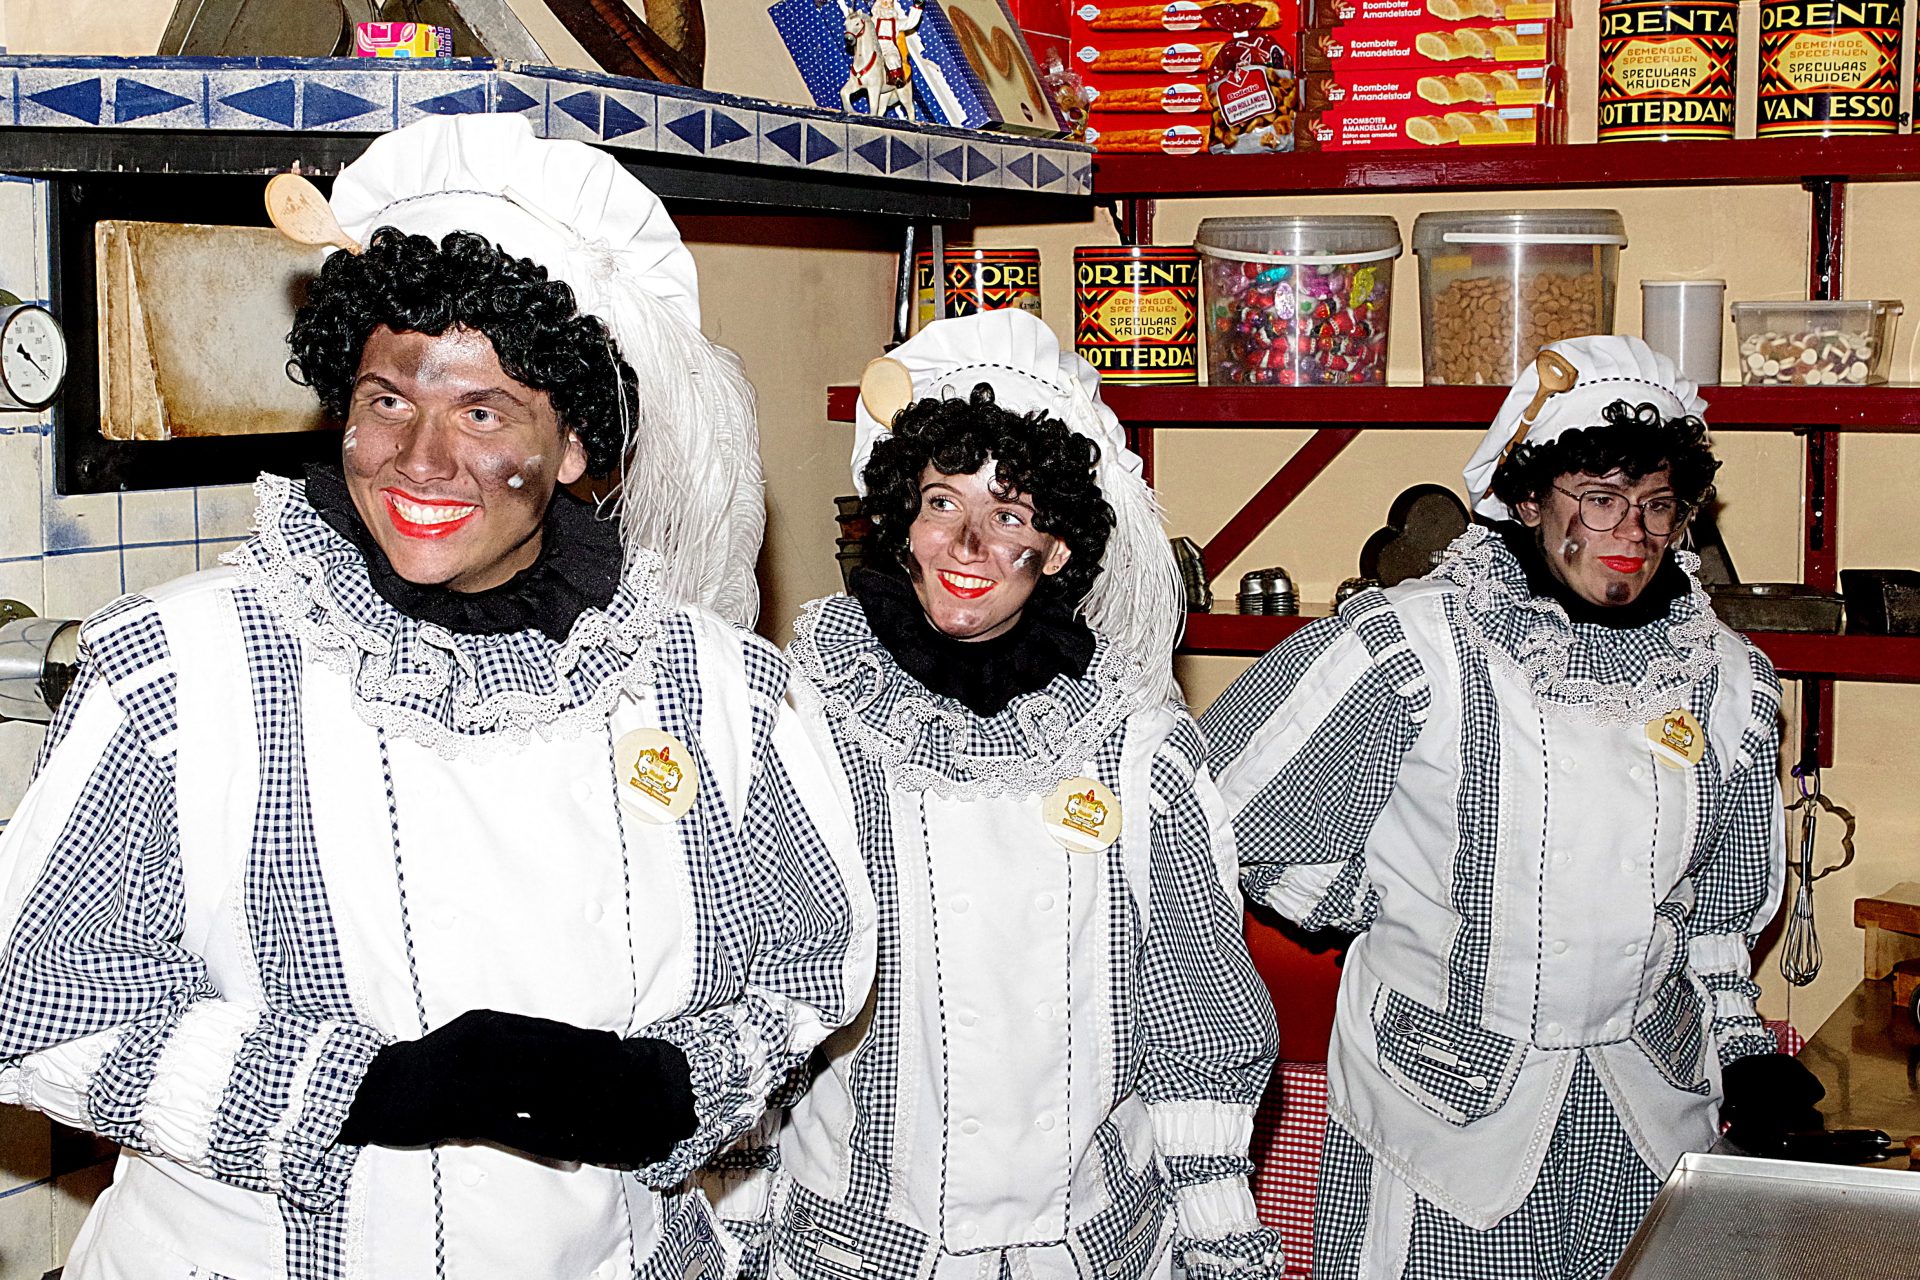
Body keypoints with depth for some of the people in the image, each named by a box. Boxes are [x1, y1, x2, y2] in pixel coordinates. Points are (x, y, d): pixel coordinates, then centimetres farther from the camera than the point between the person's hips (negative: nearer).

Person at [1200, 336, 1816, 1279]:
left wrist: (1741, 1040, 12)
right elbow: (1220, 811, -9)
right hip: (1443, 1094, -4)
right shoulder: (1414, 644, -14)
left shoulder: (1727, 680, 4)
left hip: (1650, 1098, 4)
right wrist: (1376, 906, -4)